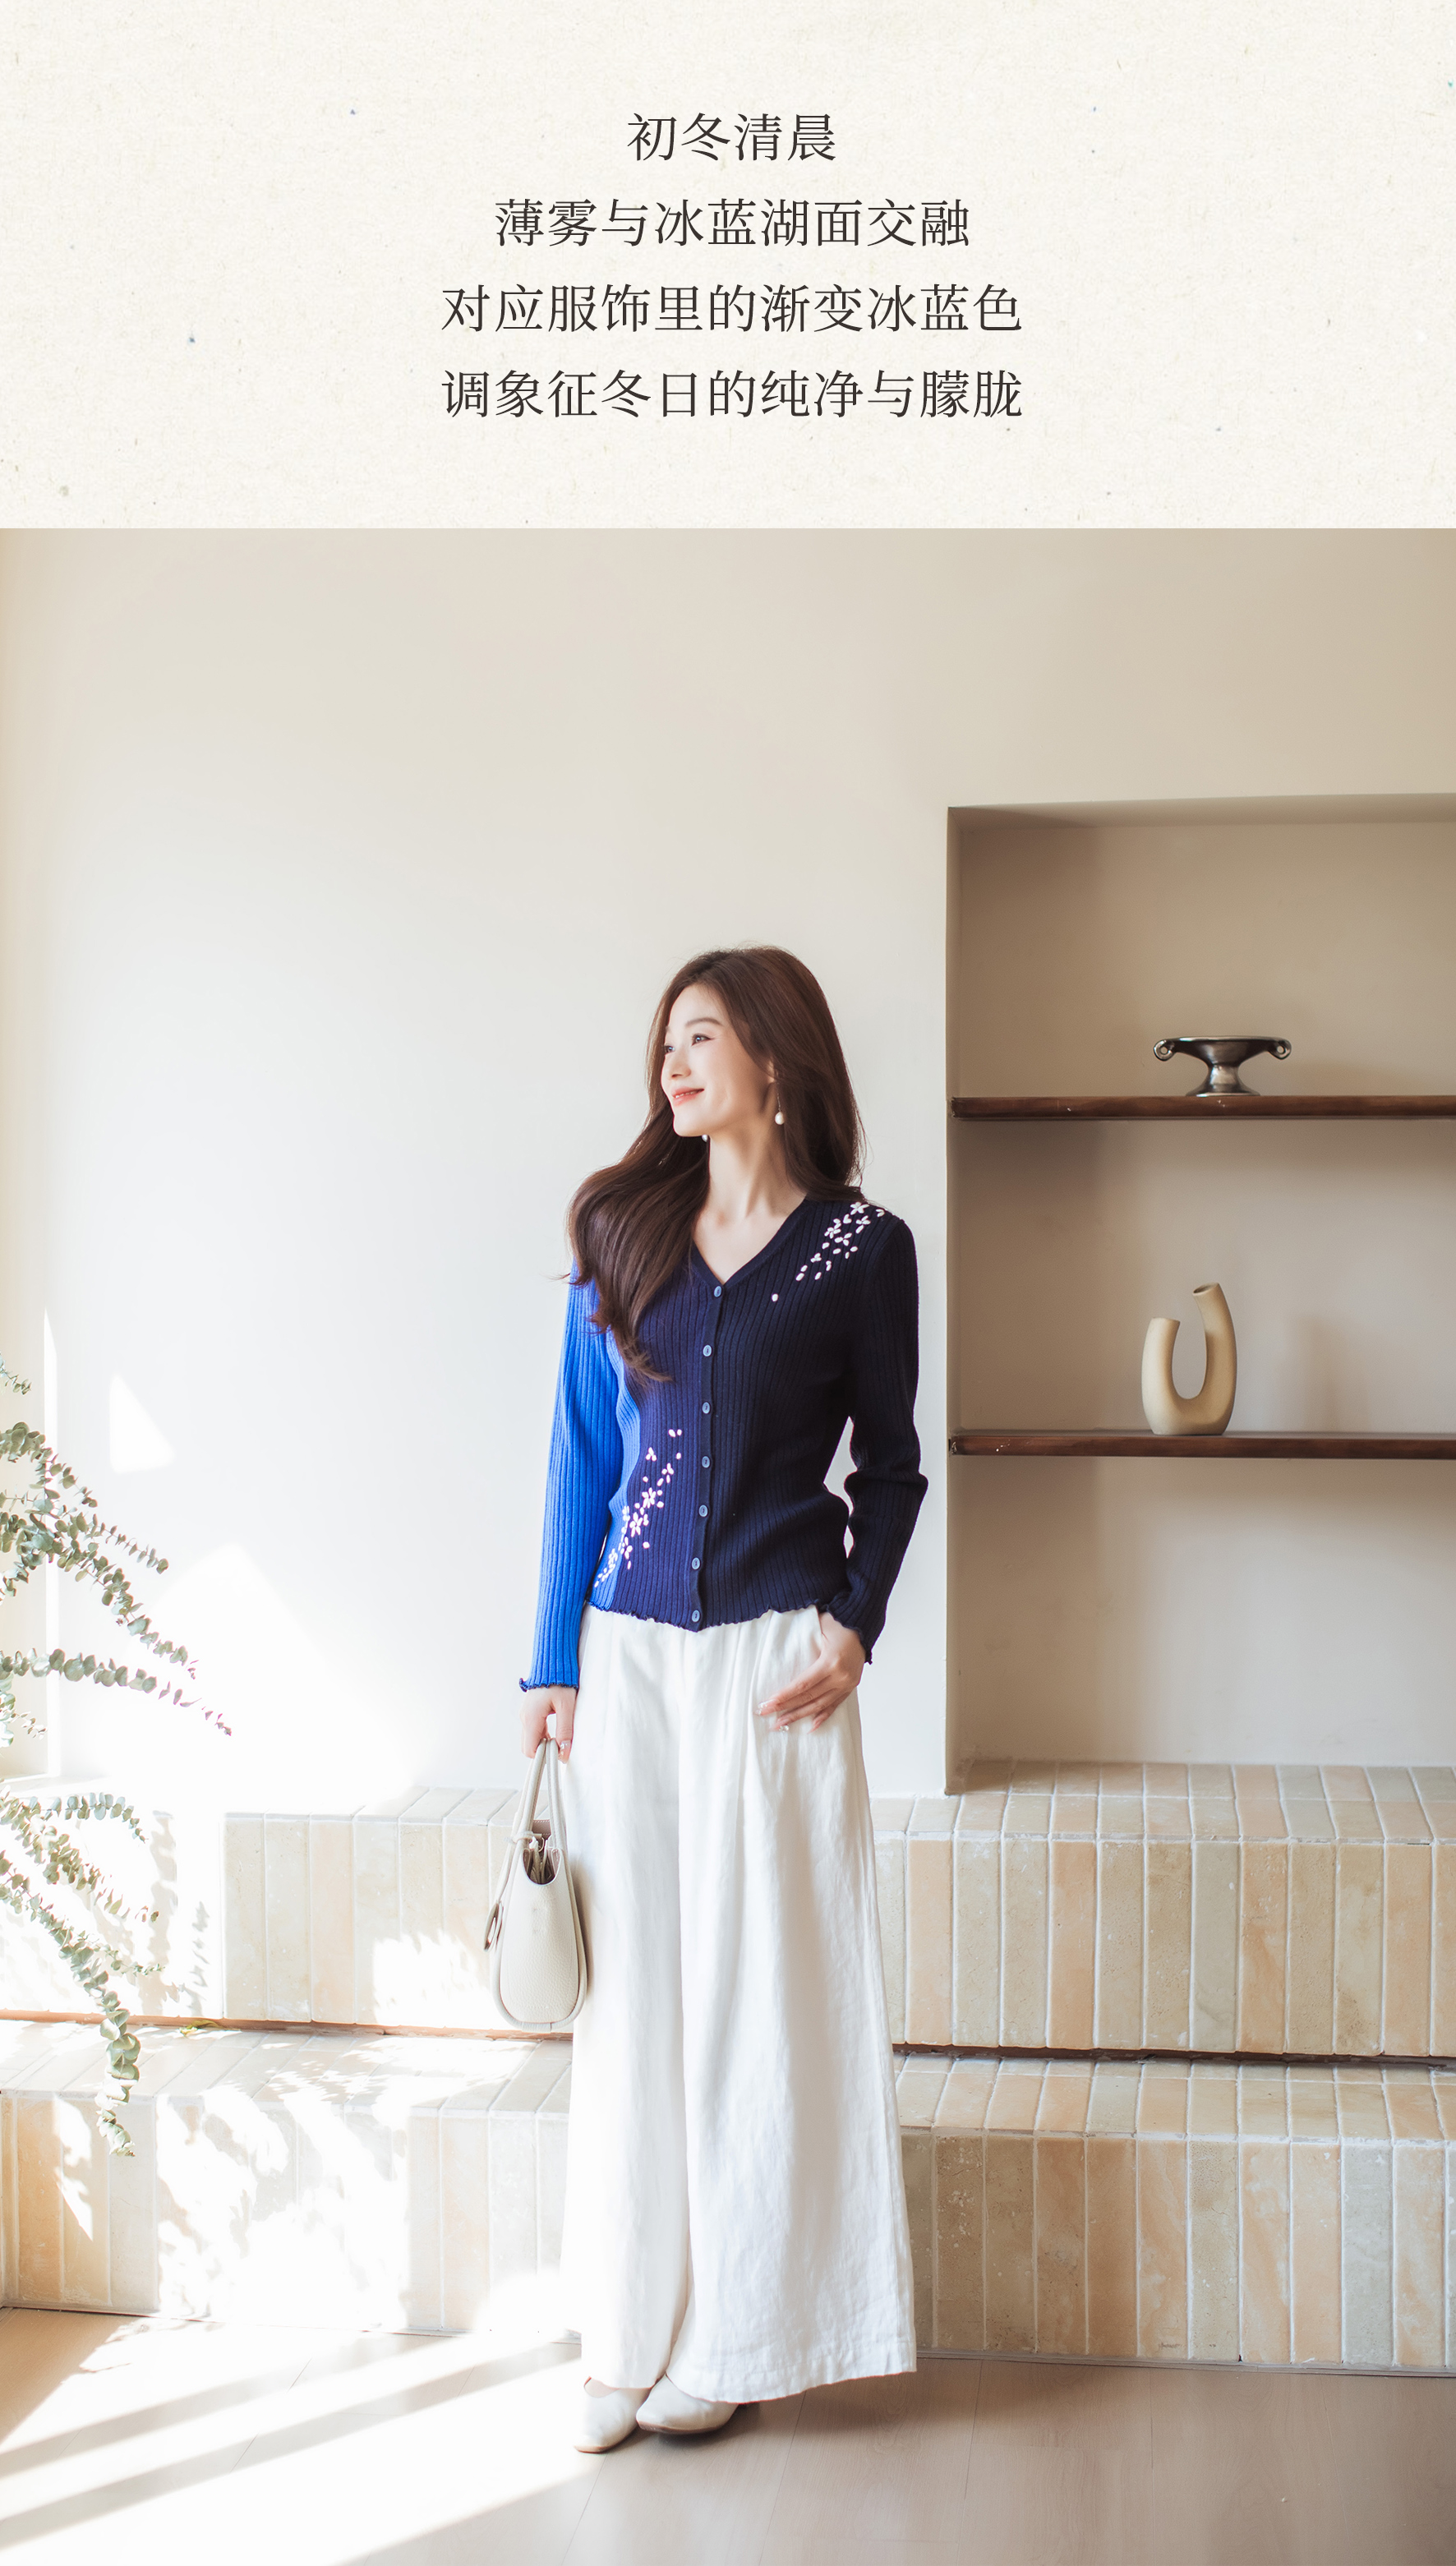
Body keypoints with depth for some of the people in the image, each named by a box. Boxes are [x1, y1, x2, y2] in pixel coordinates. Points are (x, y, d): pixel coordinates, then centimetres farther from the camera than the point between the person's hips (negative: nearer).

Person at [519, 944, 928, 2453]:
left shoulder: (860, 1247, -1)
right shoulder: (621, 1231, 7)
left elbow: (889, 1463, 6)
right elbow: (582, 1455, 8)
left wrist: (853, 1625, -8)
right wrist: (555, 1663, 5)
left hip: (773, 1652, -3)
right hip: (627, 1648, 3)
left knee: (759, 1977, 3)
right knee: (633, 1978, 6)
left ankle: (739, 2333, 17)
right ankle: (635, 2329, 19)